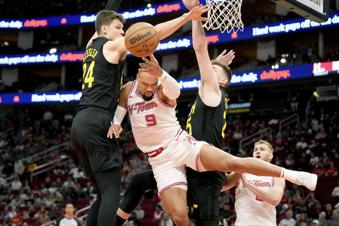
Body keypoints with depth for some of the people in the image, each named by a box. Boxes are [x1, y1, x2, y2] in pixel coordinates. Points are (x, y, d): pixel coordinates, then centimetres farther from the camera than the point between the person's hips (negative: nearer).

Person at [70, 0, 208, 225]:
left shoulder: (91, 46, 21)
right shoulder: (112, 46, 1)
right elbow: (153, 33, -7)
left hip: (80, 123, 9)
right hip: (97, 123, -9)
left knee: (104, 193, 13)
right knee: (111, 192, -12)